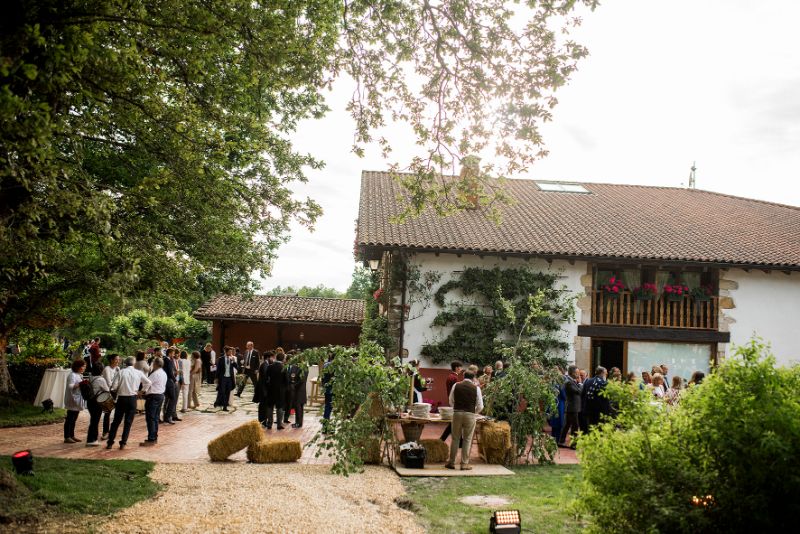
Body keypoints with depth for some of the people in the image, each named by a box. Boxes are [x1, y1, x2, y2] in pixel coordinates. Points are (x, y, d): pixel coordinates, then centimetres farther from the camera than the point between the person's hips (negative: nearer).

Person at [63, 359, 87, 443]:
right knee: (69, 419, -5)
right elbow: (70, 386, -24)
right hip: (72, 400, -10)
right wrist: (79, 384, -34)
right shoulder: (72, 375, -13)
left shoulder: (80, 375, 18)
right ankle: (67, 437, -2)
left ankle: (72, 436, 19)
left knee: (74, 419, 13)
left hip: (78, 400, 10)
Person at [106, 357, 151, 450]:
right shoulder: (139, 373, -1)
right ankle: (123, 443, 7)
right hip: (132, 398, 1)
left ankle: (110, 442, 13)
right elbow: (148, 382, 3)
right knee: (128, 422, 8)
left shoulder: (121, 372, -6)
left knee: (116, 421, 9)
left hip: (121, 398, -1)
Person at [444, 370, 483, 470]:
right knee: (467, 440, 8)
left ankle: (451, 462, 19)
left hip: (457, 413, 2)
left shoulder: (456, 386, 3)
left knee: (455, 438, 12)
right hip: (470, 415, -2)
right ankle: (464, 464, 11)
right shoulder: (476, 388, -1)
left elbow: (451, 401, 11)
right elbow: (480, 406, 1)